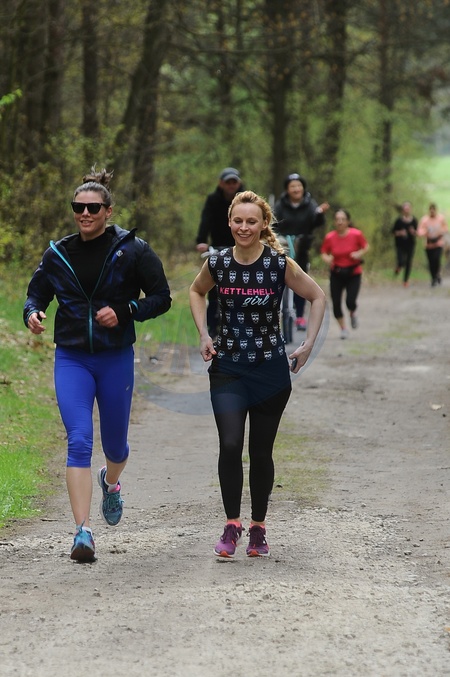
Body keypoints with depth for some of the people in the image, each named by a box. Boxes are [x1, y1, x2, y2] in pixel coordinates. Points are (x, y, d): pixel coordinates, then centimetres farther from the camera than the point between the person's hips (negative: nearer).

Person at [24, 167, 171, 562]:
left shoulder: (132, 250, -4)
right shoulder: (58, 254, 3)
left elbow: (161, 298, -1)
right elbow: (37, 293, 13)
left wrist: (124, 312, -17)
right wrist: (32, 313, -10)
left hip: (116, 358, -1)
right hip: (71, 359, 1)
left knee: (114, 444, 13)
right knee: (79, 441, -14)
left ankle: (111, 483, 51)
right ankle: (83, 532, -17)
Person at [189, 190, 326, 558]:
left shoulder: (280, 265, -9)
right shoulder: (218, 264, -3)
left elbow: (318, 297, 3)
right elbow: (196, 292, 18)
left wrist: (308, 344, -2)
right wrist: (204, 335, 7)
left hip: (271, 368, -1)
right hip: (228, 368, 1)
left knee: (261, 451, 6)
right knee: (230, 446, -14)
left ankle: (258, 528, 21)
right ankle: (232, 525, -4)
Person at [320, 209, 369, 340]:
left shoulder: (356, 234, -13)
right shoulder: (329, 237, -10)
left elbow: (366, 247, 1)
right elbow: (323, 252, 2)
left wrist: (360, 253, -19)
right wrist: (327, 258, -20)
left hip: (353, 273, -2)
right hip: (336, 274, 2)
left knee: (350, 302, -15)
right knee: (336, 303, -2)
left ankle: (353, 313, 24)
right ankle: (343, 329, 22)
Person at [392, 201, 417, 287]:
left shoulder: (414, 220, 0)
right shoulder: (399, 220, -6)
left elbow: (416, 233, 7)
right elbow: (393, 232, -1)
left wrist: (414, 232, -15)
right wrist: (400, 233, -19)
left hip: (410, 244, 2)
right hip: (400, 245, -2)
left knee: (408, 262, 5)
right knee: (401, 262, -14)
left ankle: (406, 280, 22)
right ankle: (398, 267, 24)